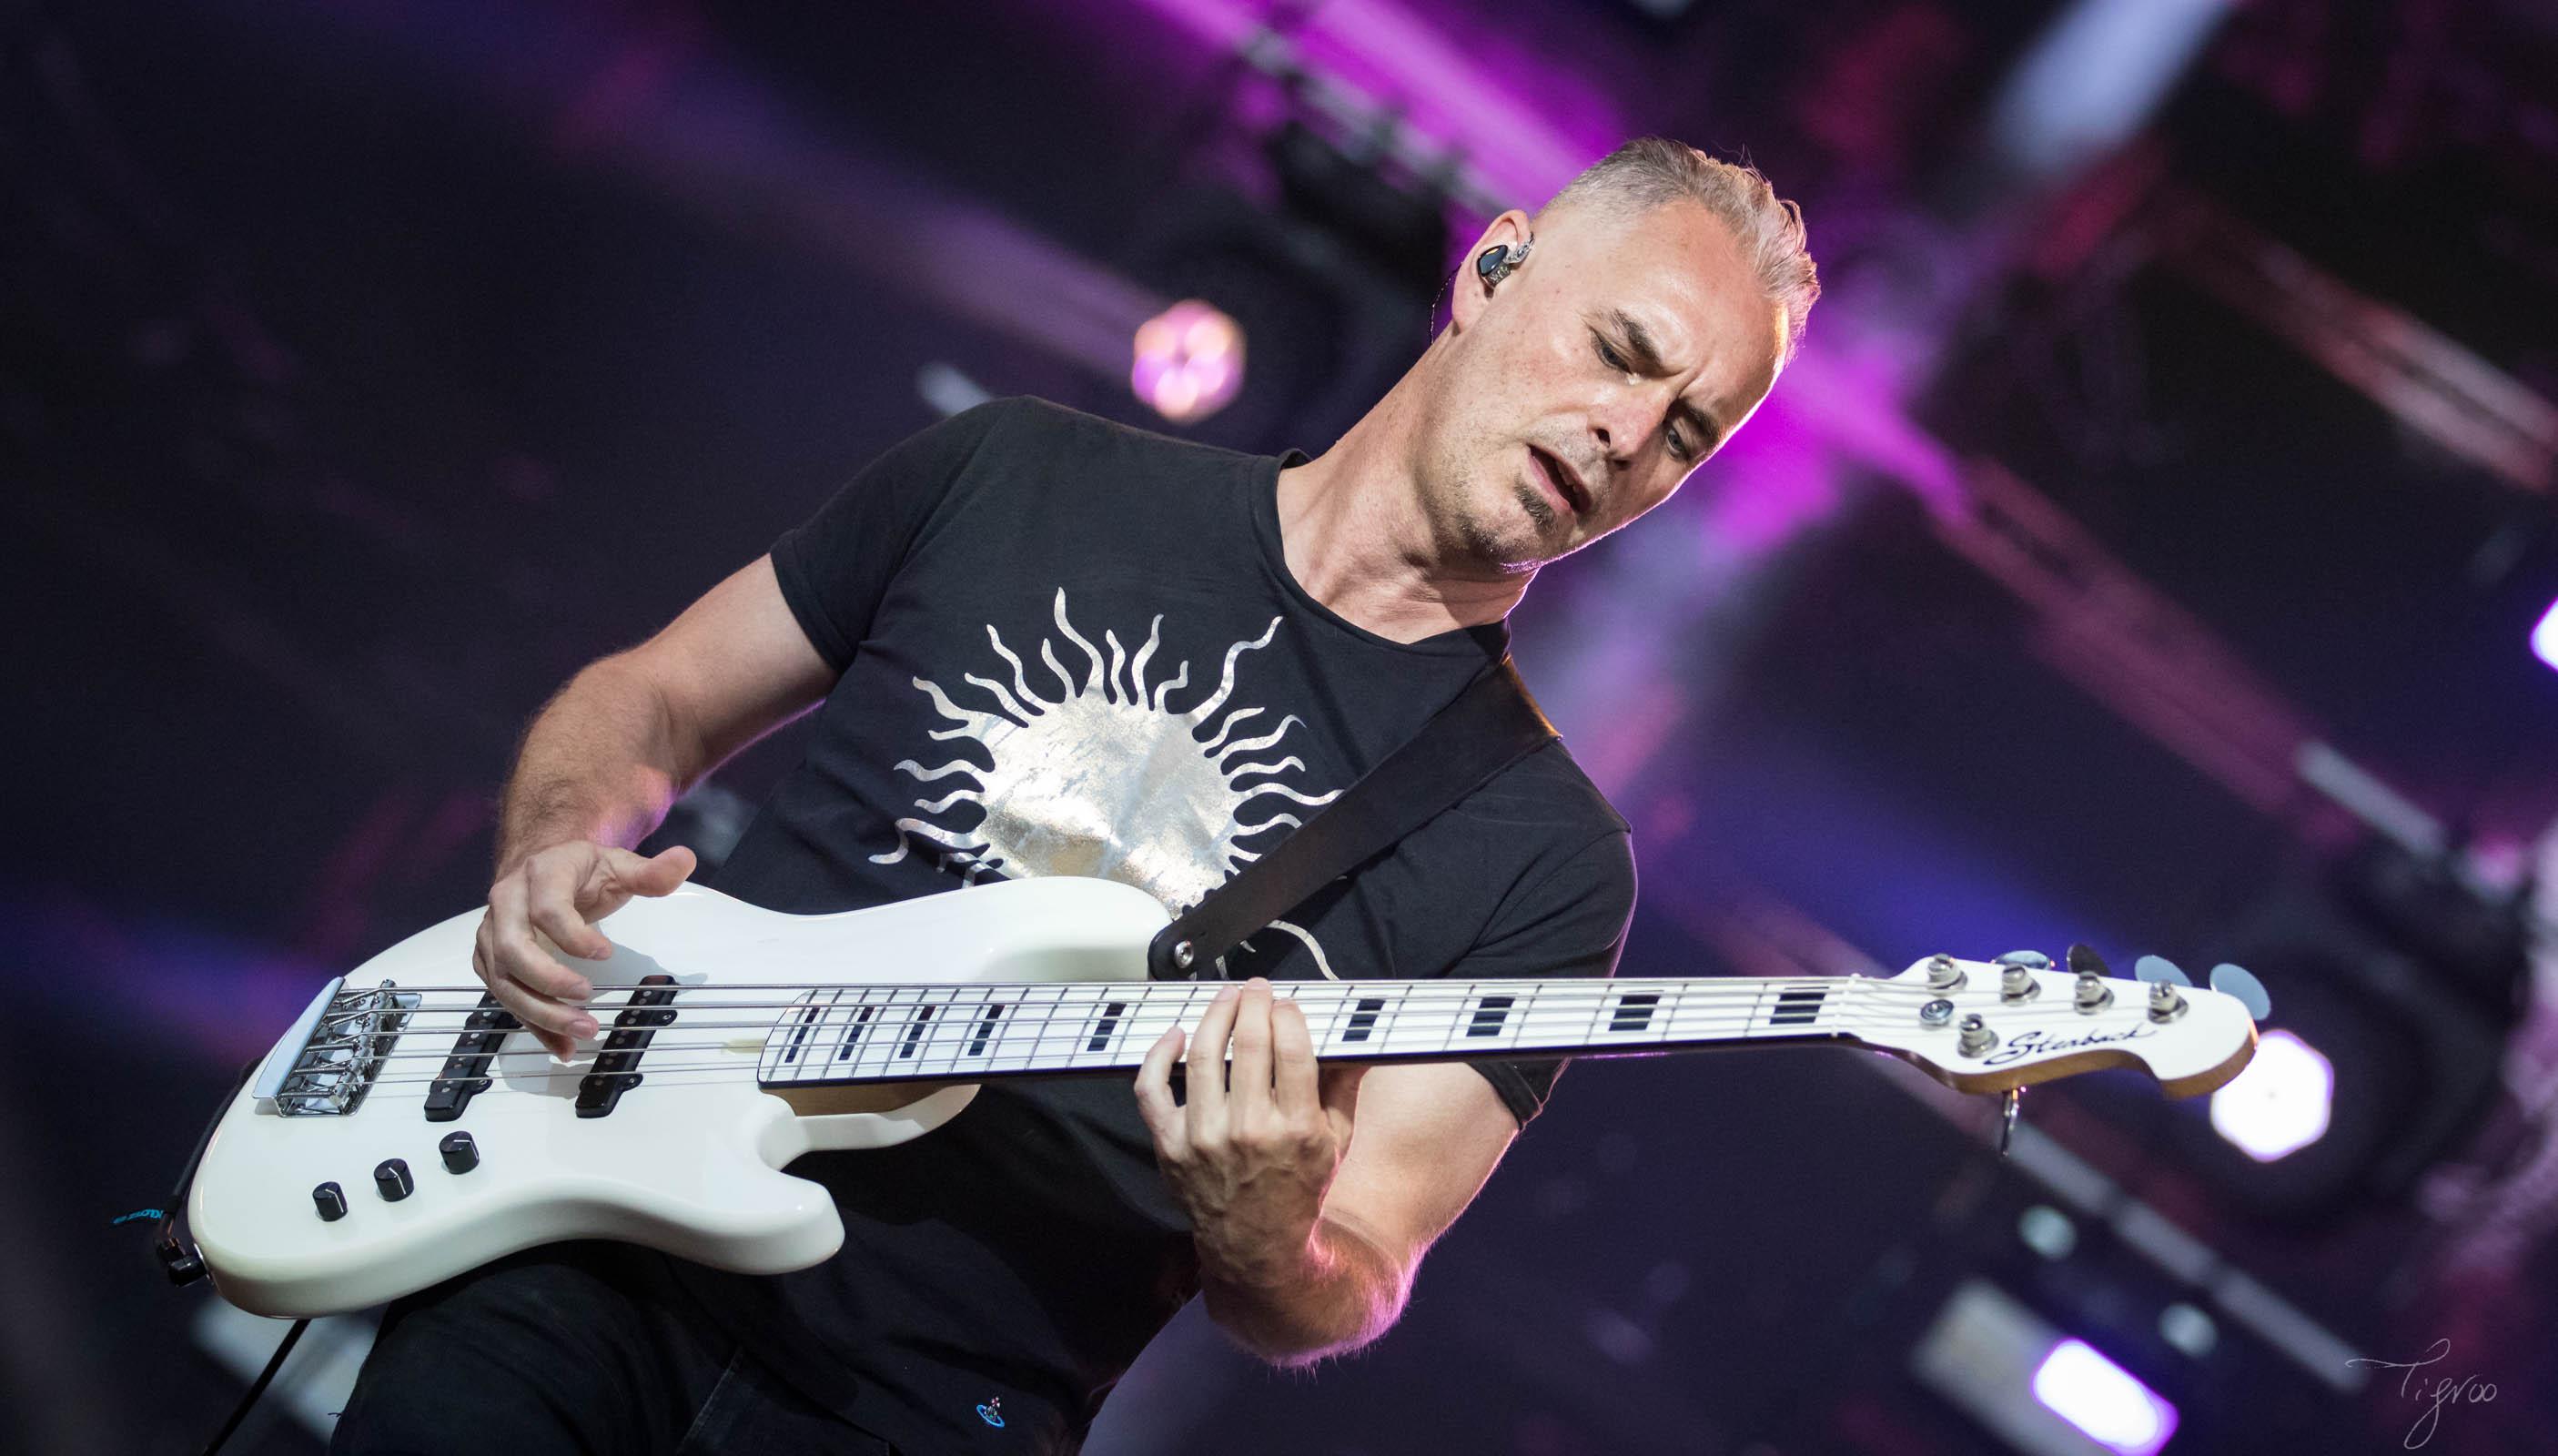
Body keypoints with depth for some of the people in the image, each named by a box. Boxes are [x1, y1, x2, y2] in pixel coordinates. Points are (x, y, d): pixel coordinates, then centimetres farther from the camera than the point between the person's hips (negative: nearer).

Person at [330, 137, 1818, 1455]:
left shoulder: (1541, 858, 1)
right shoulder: (1018, 474, 7)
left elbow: (1349, 1287, -1)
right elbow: (648, 699, 15)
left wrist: (1266, 1247, -23)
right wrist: (559, 854, -6)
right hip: (584, 1274, -1)